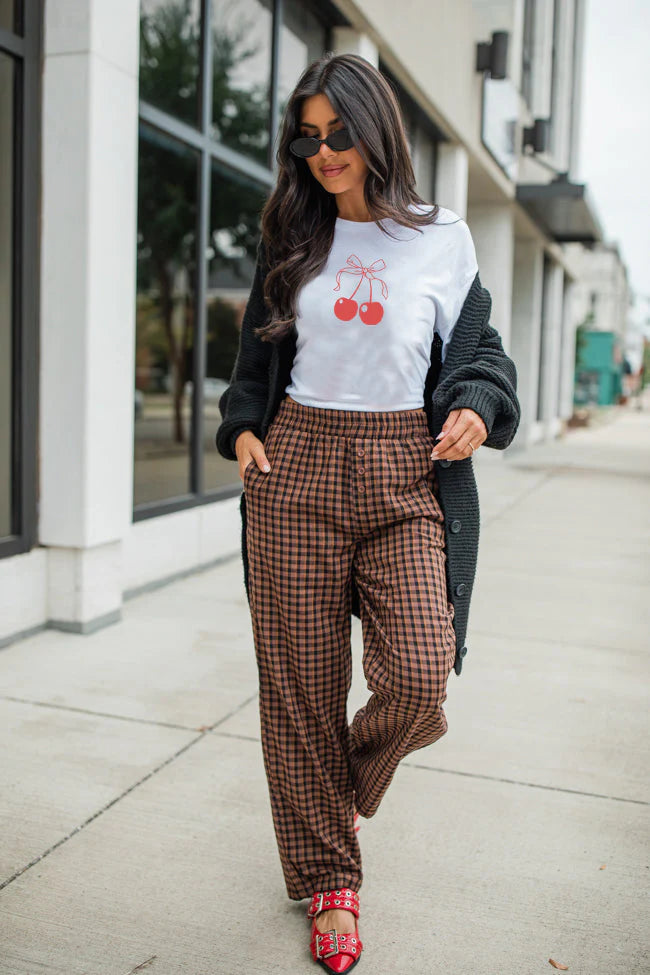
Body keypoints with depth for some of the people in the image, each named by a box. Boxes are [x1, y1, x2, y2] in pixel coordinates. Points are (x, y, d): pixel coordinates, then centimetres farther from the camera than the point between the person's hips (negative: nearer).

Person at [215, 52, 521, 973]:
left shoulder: (442, 238, 8)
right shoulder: (293, 240, 14)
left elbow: (475, 347, 12)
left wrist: (478, 408, -9)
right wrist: (243, 426, 5)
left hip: (404, 476, -1)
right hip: (297, 467, 2)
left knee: (420, 675, -15)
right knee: (300, 687, 2)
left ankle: (346, 781, 21)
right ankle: (327, 875, 22)